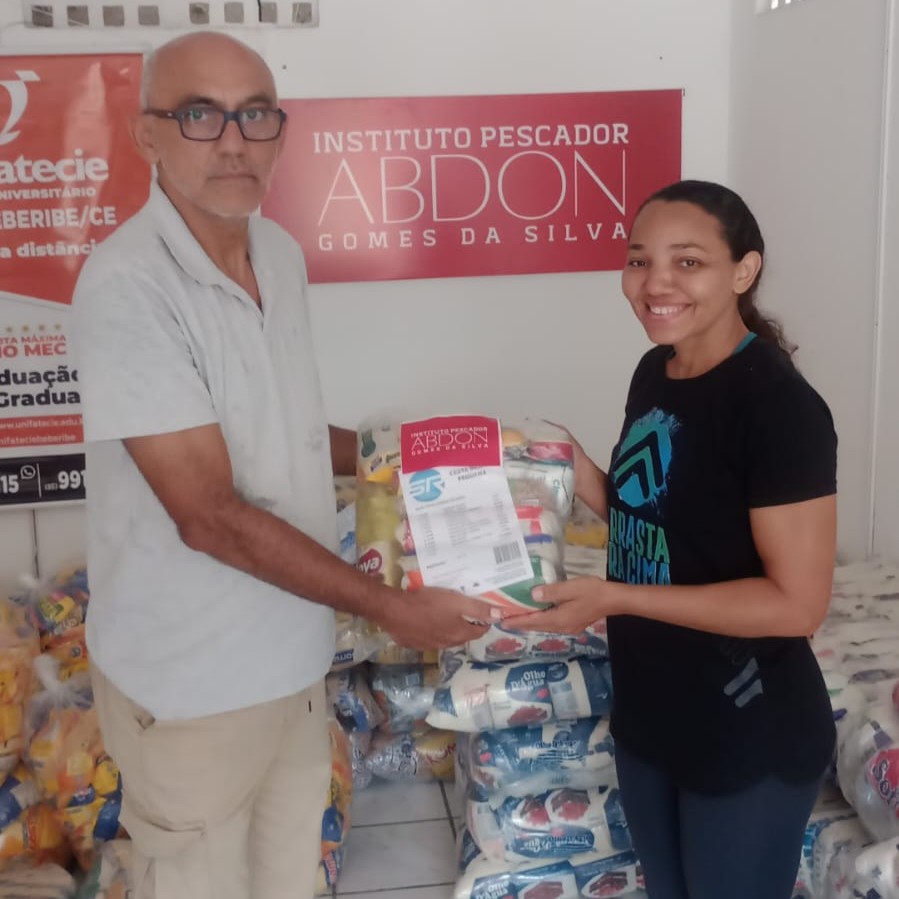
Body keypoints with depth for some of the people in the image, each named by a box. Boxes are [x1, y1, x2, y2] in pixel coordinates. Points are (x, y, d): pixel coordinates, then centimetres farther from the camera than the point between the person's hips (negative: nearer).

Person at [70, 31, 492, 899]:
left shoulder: (282, 253, 1)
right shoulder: (126, 284, -24)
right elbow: (209, 516, -25)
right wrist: (391, 607, -21)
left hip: (292, 651, 7)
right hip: (190, 679, -6)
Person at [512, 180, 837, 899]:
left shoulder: (779, 405, -22)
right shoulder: (655, 373, 2)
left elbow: (796, 602, -23)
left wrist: (613, 599, -25)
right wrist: (577, 473, -5)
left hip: (751, 737, -7)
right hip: (648, 714, 7)